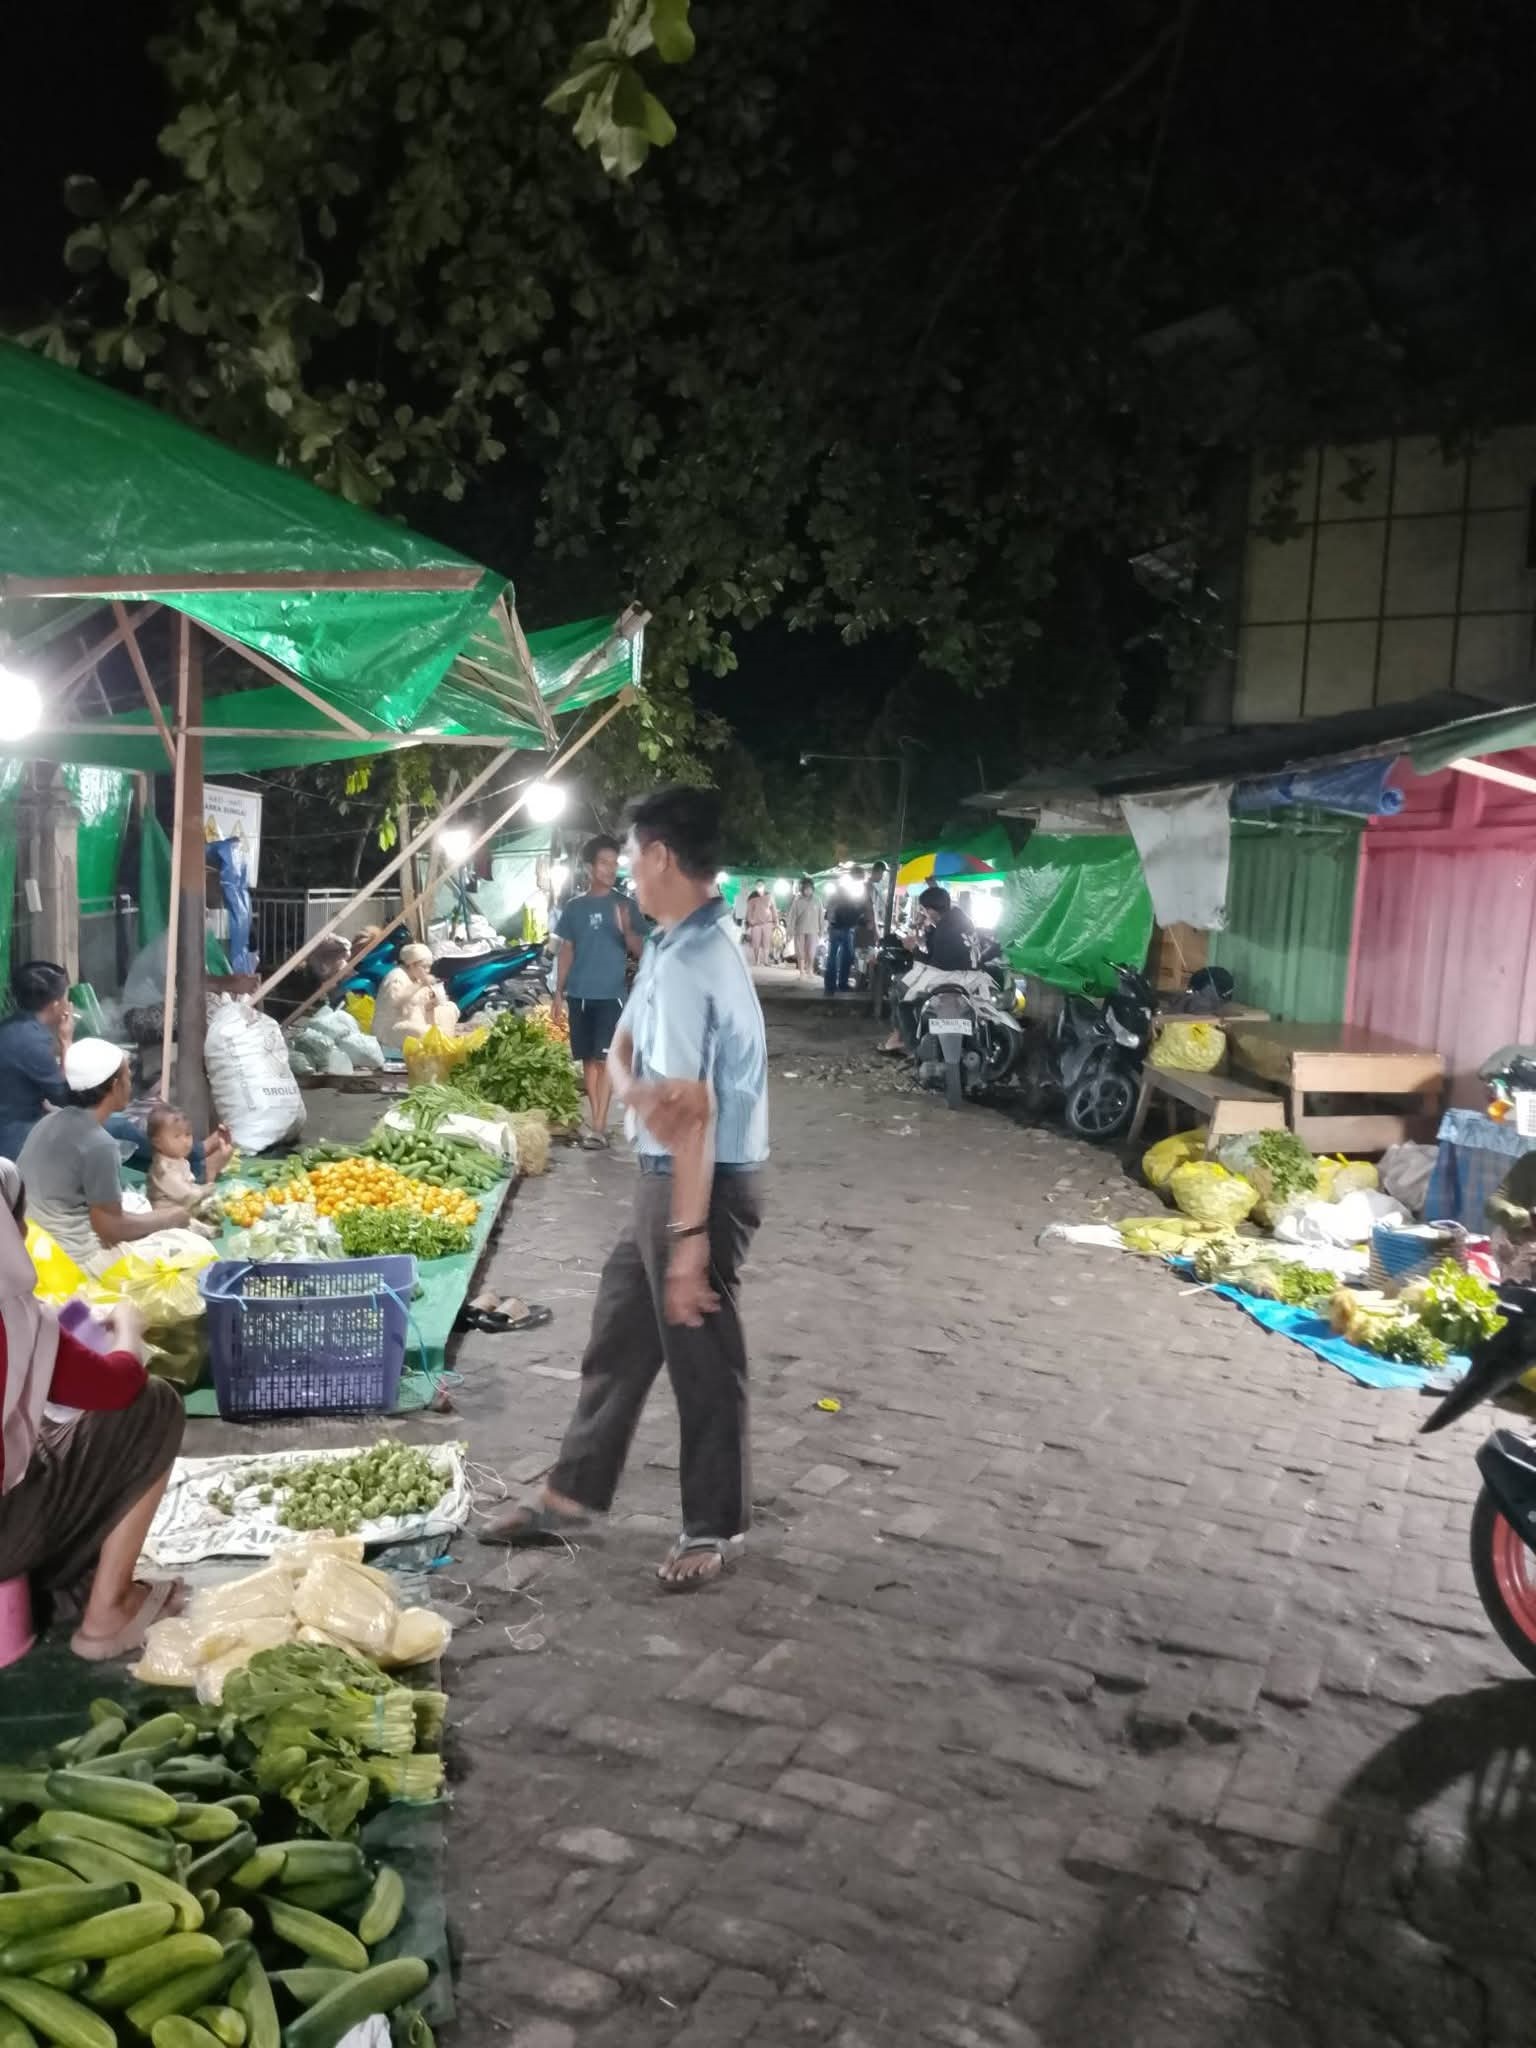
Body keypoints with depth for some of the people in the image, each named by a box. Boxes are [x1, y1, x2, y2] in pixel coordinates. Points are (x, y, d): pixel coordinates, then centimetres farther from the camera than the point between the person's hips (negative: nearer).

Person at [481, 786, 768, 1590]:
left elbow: (695, 1112, -26)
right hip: (667, 1174, 10)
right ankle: (571, 1494, 34)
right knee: (620, 1335, 19)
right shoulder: (681, 944, 8)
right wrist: (636, 1092, -17)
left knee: (699, 1358, 5)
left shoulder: (686, 964, -24)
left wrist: (688, 1238, -25)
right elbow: (623, 1048, 8)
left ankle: (715, 1526, 23)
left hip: (704, 1183, -10)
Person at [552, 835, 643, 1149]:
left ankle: (599, 1127, -5)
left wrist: (626, 929, -25)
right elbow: (566, 951, 12)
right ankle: (596, 1120, 17)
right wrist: (558, 992, 7)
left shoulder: (624, 904, -1)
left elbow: (640, 951, -4)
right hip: (579, 994, 3)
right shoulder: (574, 907, 7)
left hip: (610, 994, -3)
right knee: (588, 1059, 8)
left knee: (605, 1059, -6)